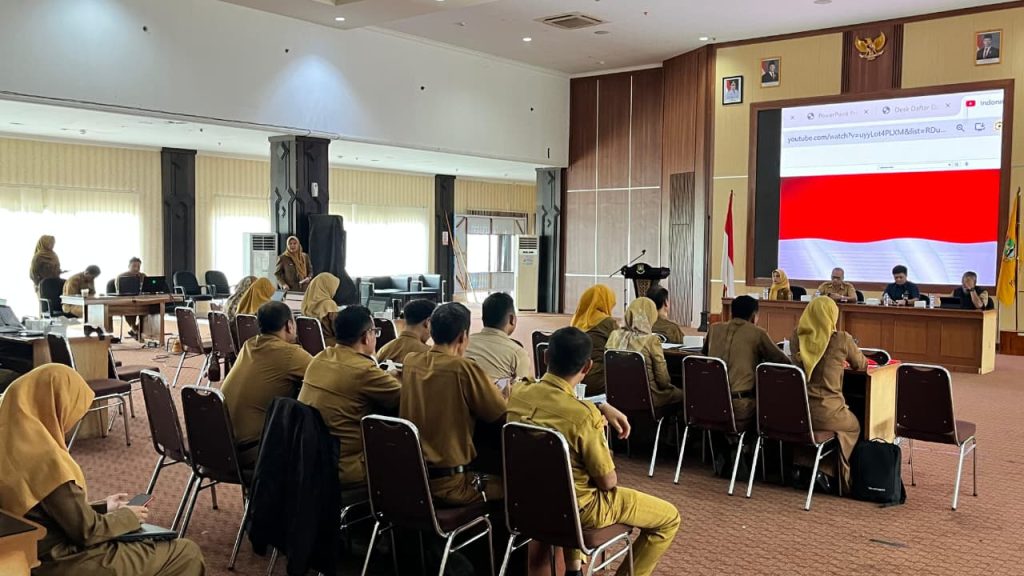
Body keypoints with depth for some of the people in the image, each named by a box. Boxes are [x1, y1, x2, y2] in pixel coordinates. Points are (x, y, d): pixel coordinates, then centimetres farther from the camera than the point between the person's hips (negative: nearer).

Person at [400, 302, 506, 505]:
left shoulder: (410, 362, 1)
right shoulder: (463, 369, -18)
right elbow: (503, 415, -6)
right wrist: (493, 390, 13)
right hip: (448, 485, -7)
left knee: (489, 475, 25)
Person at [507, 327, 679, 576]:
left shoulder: (518, 394, -11)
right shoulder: (584, 416, -29)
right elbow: (608, 482, -17)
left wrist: (603, 409, 8)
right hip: (577, 510, -6)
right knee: (669, 517, 9)